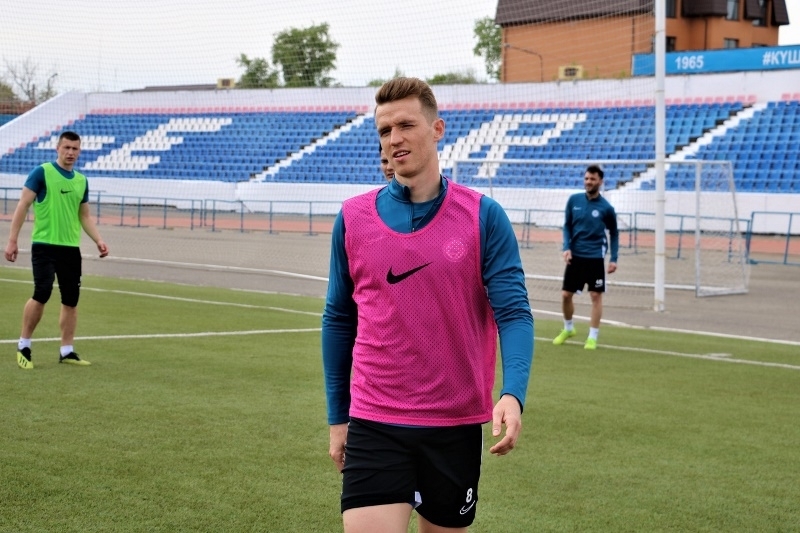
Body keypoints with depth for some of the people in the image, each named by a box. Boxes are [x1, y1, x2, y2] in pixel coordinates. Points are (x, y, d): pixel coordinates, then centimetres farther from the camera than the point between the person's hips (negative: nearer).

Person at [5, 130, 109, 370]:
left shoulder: (81, 180, 12)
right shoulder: (42, 172, -4)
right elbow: (23, 206, -5)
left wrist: (98, 240, 7)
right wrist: (12, 240, -11)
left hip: (71, 248, 6)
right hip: (44, 245, -5)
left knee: (71, 300, 5)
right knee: (42, 293, -15)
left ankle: (67, 351, 15)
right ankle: (23, 345, 2)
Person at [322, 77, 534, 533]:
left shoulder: (484, 216, -3)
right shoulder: (353, 218, 2)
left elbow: (514, 313, -8)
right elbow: (339, 320, 10)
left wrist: (513, 394, -24)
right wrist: (338, 416, 10)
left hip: (457, 423, 0)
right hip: (373, 425, 0)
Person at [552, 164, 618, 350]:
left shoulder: (606, 208, -6)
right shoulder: (574, 200, -1)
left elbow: (614, 233, 6)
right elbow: (567, 225, 8)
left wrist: (614, 259, -1)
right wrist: (566, 247, -6)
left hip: (595, 258, -3)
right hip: (575, 255, 3)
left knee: (596, 295, -2)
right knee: (566, 294, 6)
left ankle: (593, 337, 8)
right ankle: (568, 329, 29)